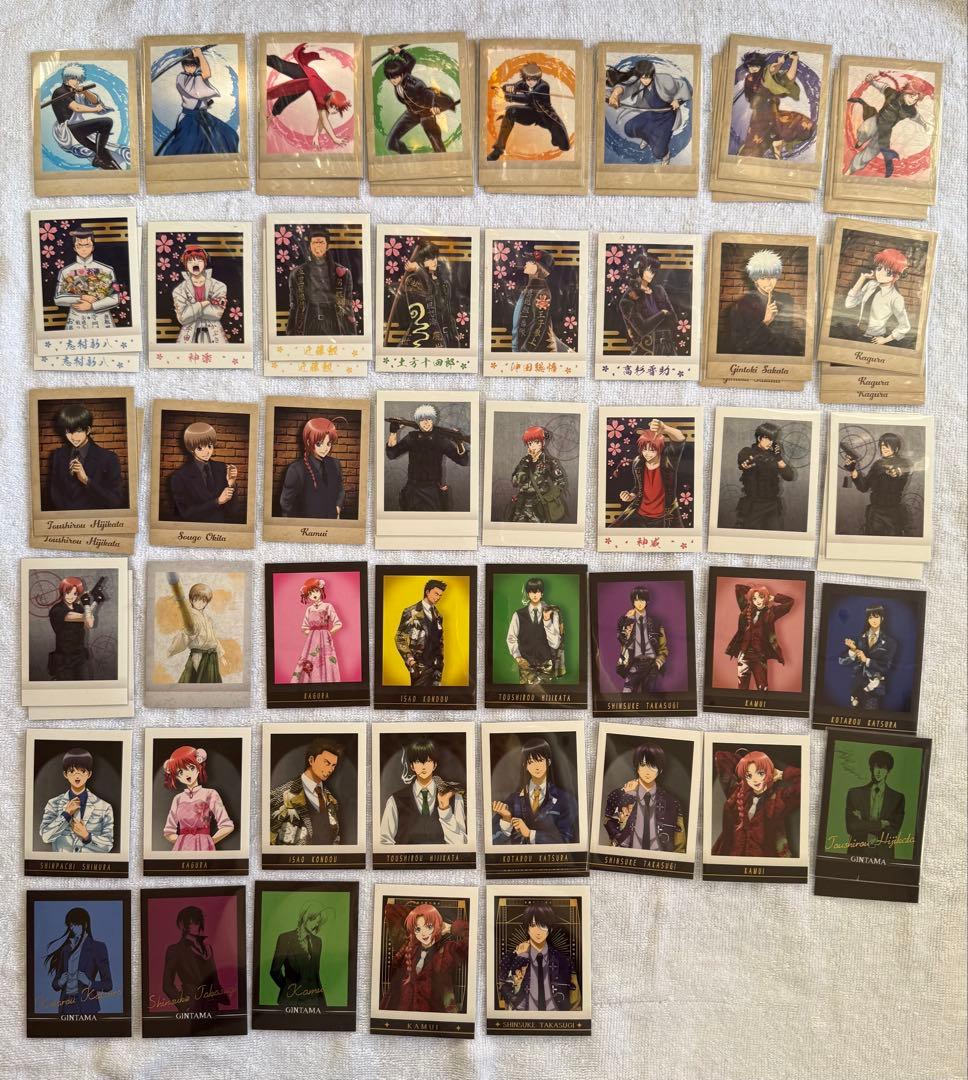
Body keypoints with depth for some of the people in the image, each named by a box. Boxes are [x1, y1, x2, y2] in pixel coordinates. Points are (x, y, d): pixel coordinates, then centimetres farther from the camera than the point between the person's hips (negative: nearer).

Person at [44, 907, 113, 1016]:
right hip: (66, 1007, 4)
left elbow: (108, 984, 0)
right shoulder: (66, 949, 15)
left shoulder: (97, 947, 1)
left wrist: (89, 983, -17)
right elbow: (55, 983, 19)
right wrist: (60, 982, -3)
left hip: (86, 1007, -4)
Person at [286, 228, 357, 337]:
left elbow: (348, 307, 6)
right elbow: (294, 307, 9)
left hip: (334, 328, 0)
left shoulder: (342, 273, 6)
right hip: (309, 329, 0)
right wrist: (292, 334, 3)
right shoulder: (297, 273, 8)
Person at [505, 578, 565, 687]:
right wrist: (517, 657, -1)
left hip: (546, 665, 0)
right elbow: (511, 638, 11)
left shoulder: (552, 613, 0)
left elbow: (555, 644, -6)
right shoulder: (518, 615, 2)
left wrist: (547, 621, -15)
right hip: (526, 664, 0)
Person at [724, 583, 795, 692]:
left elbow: (790, 601, 2)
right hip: (744, 654, 2)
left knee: (763, 688, -1)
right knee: (742, 687, 5)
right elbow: (738, 588, 16)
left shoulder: (770, 613, 4)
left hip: (760, 656, -2)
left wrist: (773, 597, 8)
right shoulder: (747, 610, 9)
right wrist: (752, 589, 16)